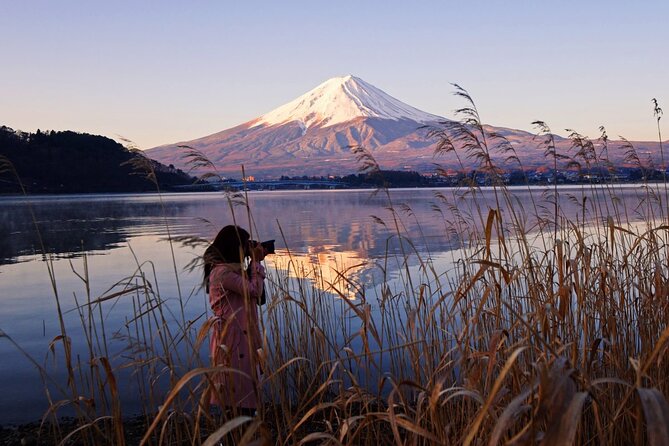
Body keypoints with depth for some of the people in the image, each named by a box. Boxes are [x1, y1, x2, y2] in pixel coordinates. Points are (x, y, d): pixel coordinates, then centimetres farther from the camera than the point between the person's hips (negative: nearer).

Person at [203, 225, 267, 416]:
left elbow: (247, 286, 21)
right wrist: (256, 261, -7)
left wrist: (254, 262, 11)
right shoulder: (222, 272, -17)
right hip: (232, 338, -10)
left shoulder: (230, 270, 14)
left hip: (241, 335, 10)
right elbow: (254, 290, -17)